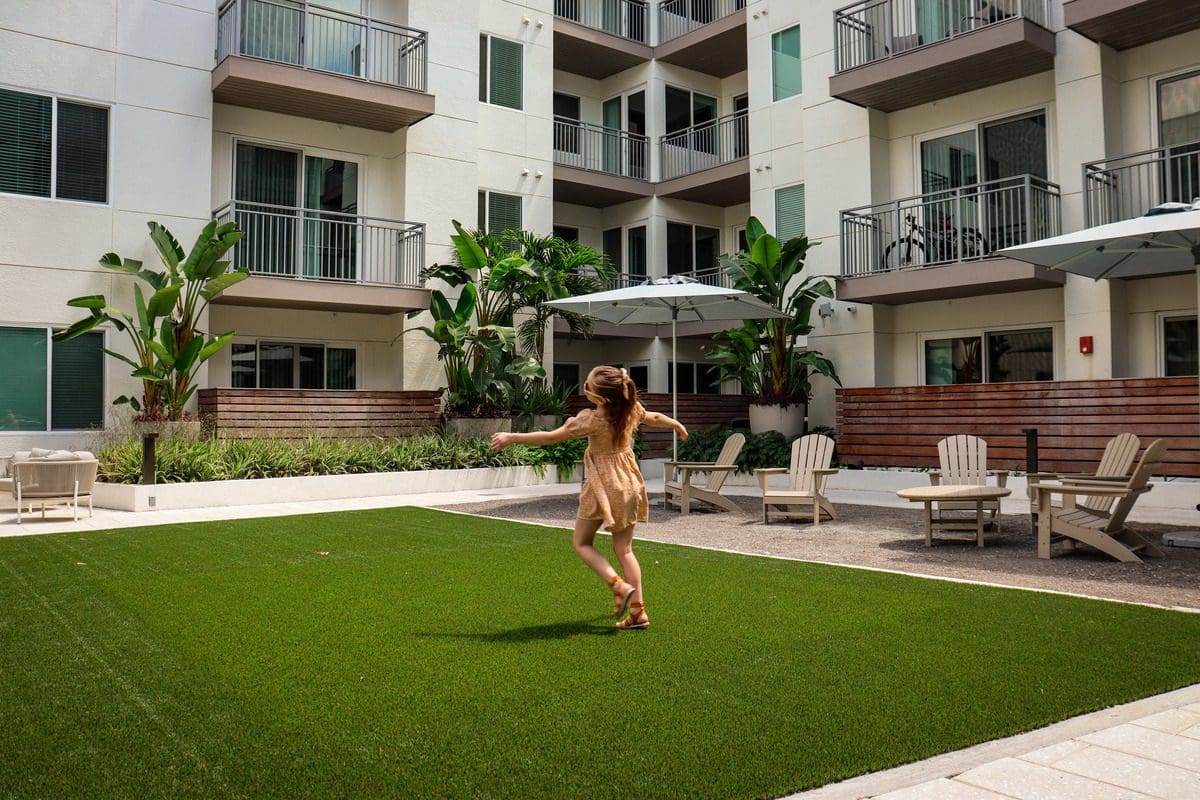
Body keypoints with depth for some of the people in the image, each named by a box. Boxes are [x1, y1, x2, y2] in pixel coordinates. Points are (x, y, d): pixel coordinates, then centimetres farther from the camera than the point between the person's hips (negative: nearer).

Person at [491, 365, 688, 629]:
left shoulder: (591, 419, -20)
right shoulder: (632, 409, -3)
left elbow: (550, 437, -16)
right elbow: (654, 418, 18)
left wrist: (511, 437, -8)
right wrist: (677, 425, 39)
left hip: (602, 486, -6)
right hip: (628, 483, 6)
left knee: (582, 543, 10)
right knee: (624, 549, 11)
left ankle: (620, 586, -10)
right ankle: (638, 611, 8)